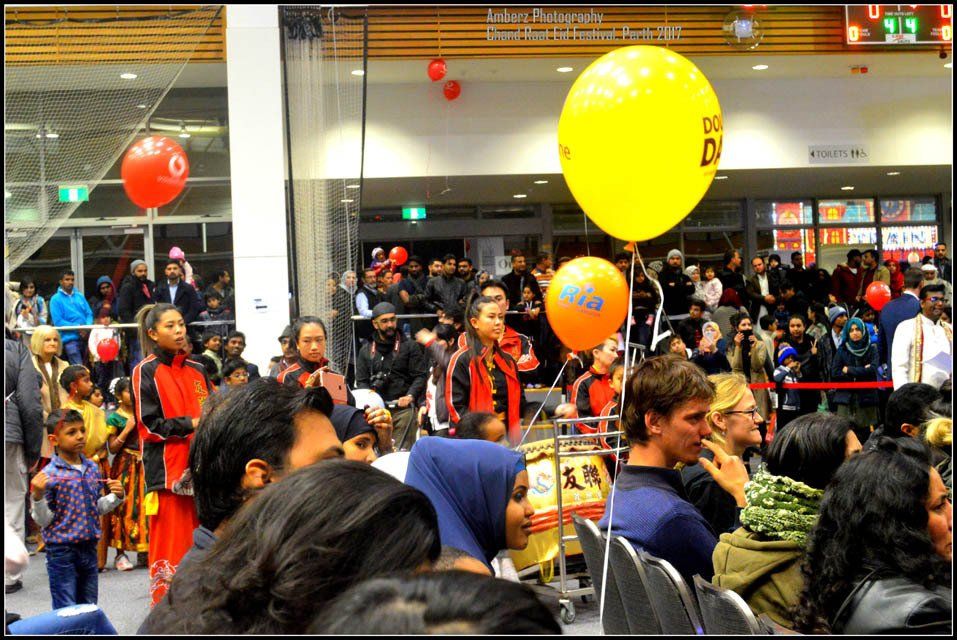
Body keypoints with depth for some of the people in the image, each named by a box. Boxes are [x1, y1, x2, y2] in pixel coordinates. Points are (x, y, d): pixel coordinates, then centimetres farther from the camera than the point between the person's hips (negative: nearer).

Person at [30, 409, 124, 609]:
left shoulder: (93, 468, 6)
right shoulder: (49, 475, -13)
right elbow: (43, 520, -10)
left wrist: (115, 497, -1)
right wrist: (38, 496, -26)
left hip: (89, 547, 6)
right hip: (61, 551, -6)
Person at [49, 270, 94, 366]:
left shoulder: (80, 296, 14)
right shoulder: (56, 299, 0)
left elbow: (89, 314, 13)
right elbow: (58, 321, -7)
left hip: (85, 337, 5)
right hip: (70, 339, -5)